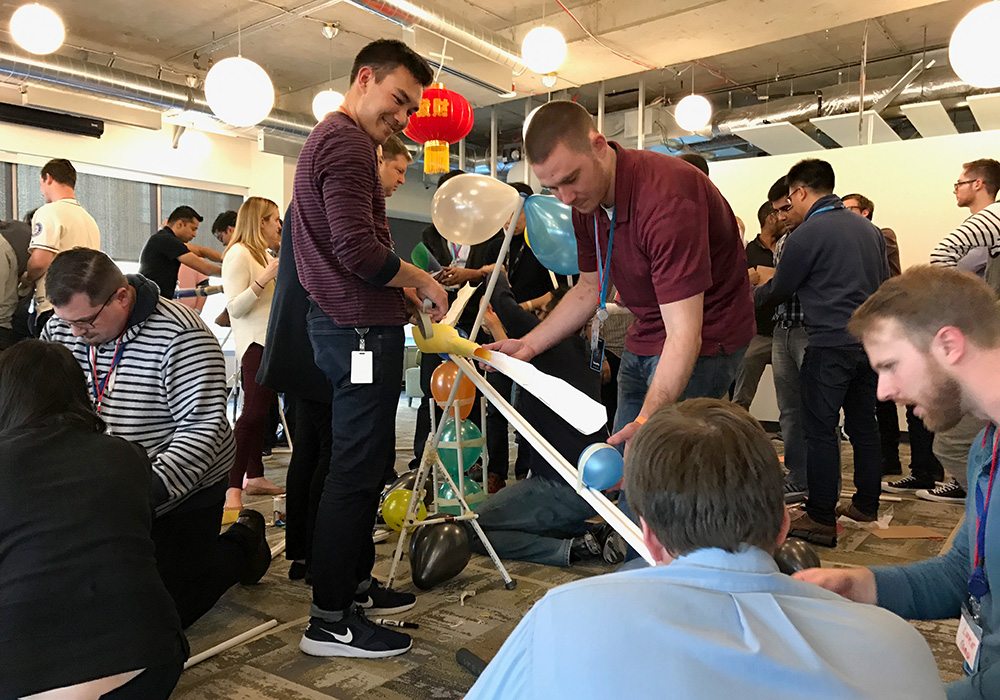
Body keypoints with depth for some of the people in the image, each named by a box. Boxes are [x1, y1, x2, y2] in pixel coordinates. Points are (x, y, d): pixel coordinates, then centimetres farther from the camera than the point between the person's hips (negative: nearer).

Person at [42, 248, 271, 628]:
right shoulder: (60, 331, -4)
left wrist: (144, 493, -35)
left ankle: (244, 540, 23)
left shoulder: (180, 336, -23)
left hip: (183, 492, -6)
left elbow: (204, 429, -26)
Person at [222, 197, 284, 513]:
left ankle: (254, 476, 19)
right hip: (254, 344, -10)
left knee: (262, 410, 11)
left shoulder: (265, 254, 20)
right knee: (253, 412, -16)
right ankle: (233, 488, -16)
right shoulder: (239, 253, -8)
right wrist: (263, 279, -26)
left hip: (272, 342, 10)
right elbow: (235, 308, -15)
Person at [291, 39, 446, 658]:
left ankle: (355, 585, 28)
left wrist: (403, 288, 16)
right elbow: (359, 250, -23)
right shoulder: (347, 143, -12)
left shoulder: (331, 139, 23)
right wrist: (422, 281, -8)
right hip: (360, 329, -11)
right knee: (357, 470, -5)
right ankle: (331, 621, 5)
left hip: (347, 324, 11)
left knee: (369, 463, 16)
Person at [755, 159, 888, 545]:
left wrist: (754, 292, 21)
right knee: (863, 424, 15)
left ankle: (821, 519, 1)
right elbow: (884, 283, 20)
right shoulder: (869, 228, 12)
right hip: (871, 340, 8)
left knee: (821, 430, -2)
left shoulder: (806, 235, -10)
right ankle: (866, 505, 26)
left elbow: (778, 290, 1)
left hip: (831, 344, -8)